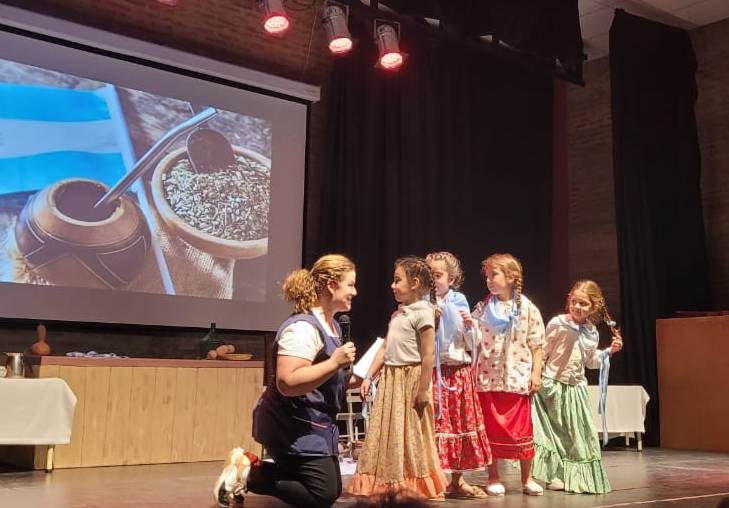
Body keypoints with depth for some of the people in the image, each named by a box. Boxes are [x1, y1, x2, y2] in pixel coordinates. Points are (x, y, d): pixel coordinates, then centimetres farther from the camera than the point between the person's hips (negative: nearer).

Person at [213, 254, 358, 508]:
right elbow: (287, 383, -32)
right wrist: (335, 362, -30)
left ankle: (254, 467, 19)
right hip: (294, 426, -10)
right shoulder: (302, 327, -22)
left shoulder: (332, 325, 10)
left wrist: (349, 381, 5)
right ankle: (248, 474, 3)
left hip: (315, 425, 10)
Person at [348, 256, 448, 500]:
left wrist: (423, 390, -18)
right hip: (390, 378, 8)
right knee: (388, 433, 12)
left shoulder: (422, 312, -12)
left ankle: (414, 486, 13)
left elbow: (428, 355, -16)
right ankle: (389, 484, 22)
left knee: (410, 436, 1)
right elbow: (385, 348, 16)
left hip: (410, 379, -8)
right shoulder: (397, 313, 15)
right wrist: (369, 376, 11)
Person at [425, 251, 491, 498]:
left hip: (459, 372, 4)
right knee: (436, 423, -6)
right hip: (432, 371, -4)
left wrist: (470, 325, -7)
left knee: (461, 422, 9)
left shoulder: (460, 305, 8)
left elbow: (472, 344, 10)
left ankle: (457, 480, 22)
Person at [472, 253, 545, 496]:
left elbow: (536, 344, 1)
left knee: (522, 428, 6)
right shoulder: (482, 308, 4)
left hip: (517, 378, -1)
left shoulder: (527, 308, -1)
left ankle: (527, 478, 20)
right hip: (488, 377, 1)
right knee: (491, 429, 7)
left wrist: (536, 372, -3)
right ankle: (493, 478, 19)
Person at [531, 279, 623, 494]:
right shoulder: (558, 323, -12)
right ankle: (554, 475, 11)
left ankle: (577, 476, 23)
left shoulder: (592, 333, 5)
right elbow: (542, 352, -8)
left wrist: (610, 351, 5)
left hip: (576, 387, 5)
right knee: (555, 431, -1)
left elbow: (591, 361, 16)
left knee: (580, 433, 9)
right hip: (552, 385, -5)